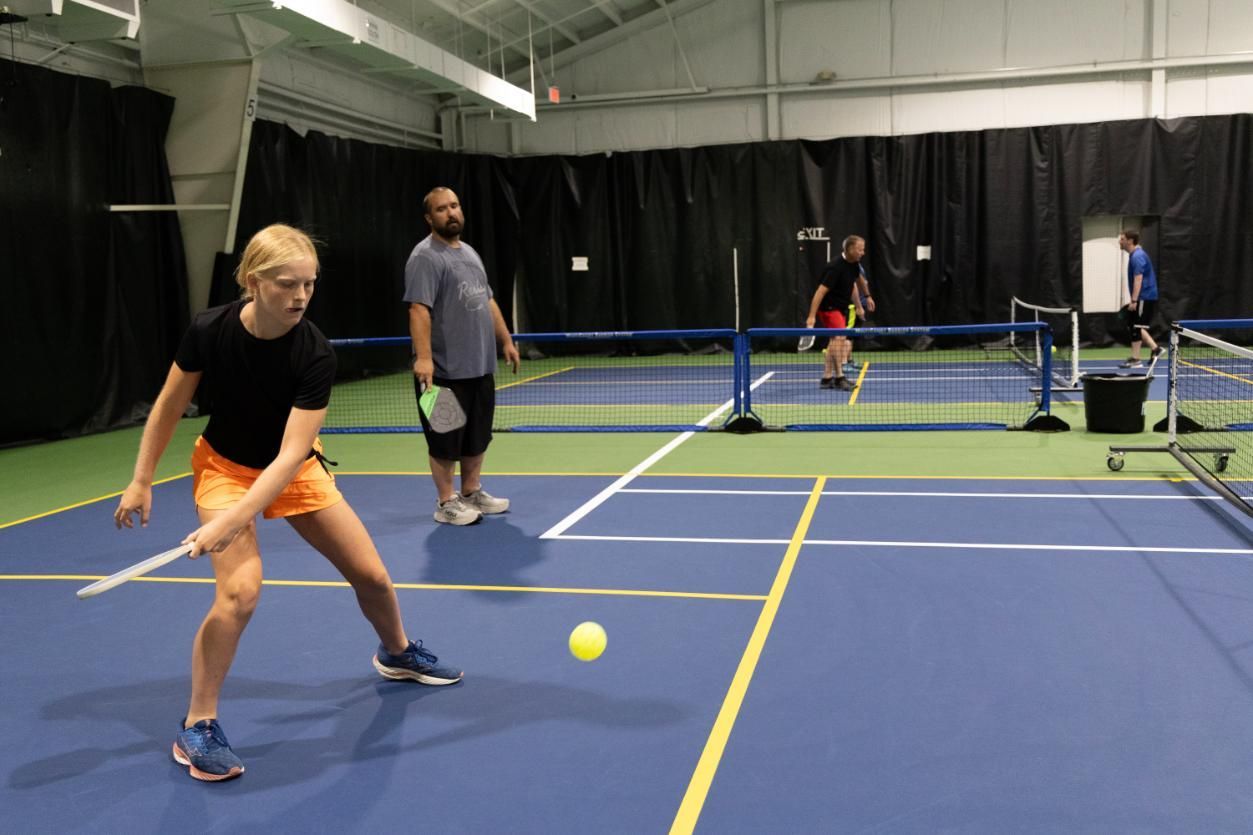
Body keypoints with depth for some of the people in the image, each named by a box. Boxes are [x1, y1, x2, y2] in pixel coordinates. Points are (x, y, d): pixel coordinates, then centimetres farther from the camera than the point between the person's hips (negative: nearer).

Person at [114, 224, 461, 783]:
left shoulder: (315, 356, -29)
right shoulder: (209, 331, -25)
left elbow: (290, 455, -33)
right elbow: (169, 406, -8)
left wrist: (232, 521, -42)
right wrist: (141, 482, -5)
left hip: (294, 471, 1)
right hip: (225, 467, -1)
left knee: (371, 575, 5)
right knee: (240, 591, -24)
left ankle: (397, 654, 38)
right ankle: (197, 727, -5)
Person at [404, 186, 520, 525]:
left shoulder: (470, 252, 16)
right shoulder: (426, 257, -12)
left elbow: (488, 301, 23)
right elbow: (419, 309, -22)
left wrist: (506, 340, 20)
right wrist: (423, 357, -31)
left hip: (481, 367, 9)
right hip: (445, 371, -8)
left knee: (477, 436, 16)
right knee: (447, 441, 1)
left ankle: (472, 492, 30)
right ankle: (446, 503, 13)